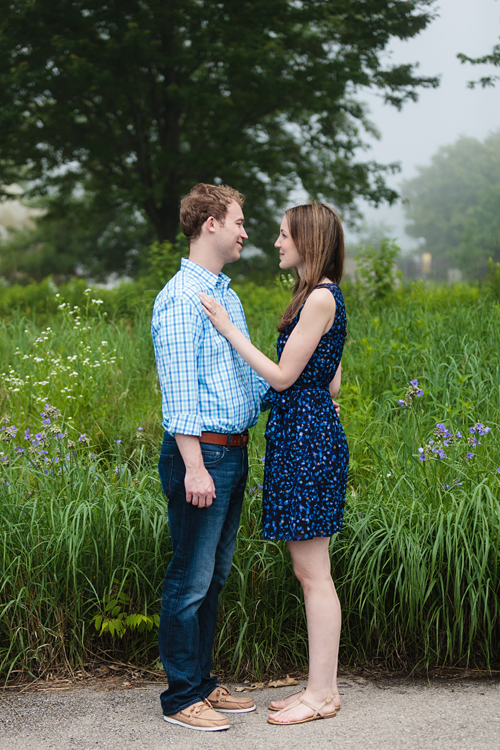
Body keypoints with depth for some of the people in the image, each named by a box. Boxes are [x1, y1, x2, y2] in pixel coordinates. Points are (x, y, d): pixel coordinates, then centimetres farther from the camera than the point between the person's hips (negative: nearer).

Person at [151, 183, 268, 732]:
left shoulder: (228, 295, 17)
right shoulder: (181, 298, -13)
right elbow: (178, 388, -18)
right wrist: (194, 466, -21)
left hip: (233, 453, 9)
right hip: (201, 452, -9)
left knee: (213, 577, 15)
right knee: (190, 580, -2)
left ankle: (203, 682, 25)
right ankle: (181, 697, 8)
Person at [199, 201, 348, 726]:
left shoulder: (321, 297, -14)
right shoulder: (319, 295, 17)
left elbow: (283, 376, -14)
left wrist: (228, 329, -10)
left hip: (307, 437, -10)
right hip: (304, 432, 10)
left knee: (312, 572, -4)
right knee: (307, 570, 12)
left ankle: (323, 693, 5)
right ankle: (319, 687, 19)